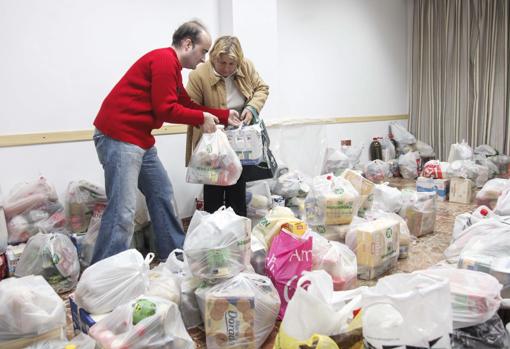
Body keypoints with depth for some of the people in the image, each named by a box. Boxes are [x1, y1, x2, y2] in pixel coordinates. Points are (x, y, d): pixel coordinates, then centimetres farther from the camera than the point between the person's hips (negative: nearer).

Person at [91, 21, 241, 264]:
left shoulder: (170, 65, 20)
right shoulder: (165, 60, -12)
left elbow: (188, 105, 21)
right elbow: (165, 109, -18)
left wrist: (224, 116, 17)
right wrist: (202, 118, -7)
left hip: (139, 138, 11)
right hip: (119, 136, -11)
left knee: (162, 194, 15)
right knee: (123, 211, -13)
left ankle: (174, 254, 27)